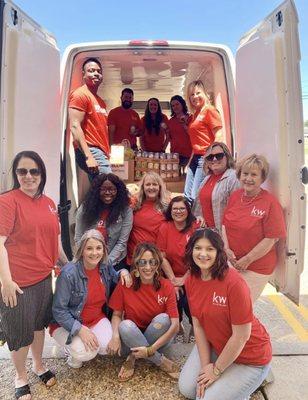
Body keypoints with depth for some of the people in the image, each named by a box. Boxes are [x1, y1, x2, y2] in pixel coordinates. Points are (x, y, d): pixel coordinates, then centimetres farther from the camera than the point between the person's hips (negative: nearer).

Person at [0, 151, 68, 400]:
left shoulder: (49, 203, 4)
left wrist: (68, 264, 18)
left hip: (44, 276, 6)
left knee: (39, 323, 23)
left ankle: (39, 365, 47)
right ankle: (21, 377, 38)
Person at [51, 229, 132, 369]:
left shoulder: (106, 267, -8)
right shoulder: (69, 273, -24)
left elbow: (115, 278, 15)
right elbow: (59, 310, -18)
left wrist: (123, 272, -9)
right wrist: (80, 329, -27)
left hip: (97, 319, 5)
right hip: (69, 323, -4)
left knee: (110, 348, -19)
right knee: (86, 352, -27)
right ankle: (75, 352, 9)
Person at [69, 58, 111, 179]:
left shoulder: (100, 101, 24)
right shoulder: (80, 94, -3)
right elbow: (75, 127, -14)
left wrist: (107, 153, 17)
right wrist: (88, 156, -22)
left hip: (101, 151, 9)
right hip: (91, 151, -9)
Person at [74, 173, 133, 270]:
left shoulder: (125, 211, -11)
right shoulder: (85, 208, -6)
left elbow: (122, 243, -11)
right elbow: (78, 239, -3)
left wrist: (107, 263, -16)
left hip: (114, 263, -1)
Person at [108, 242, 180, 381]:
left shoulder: (166, 286, -15)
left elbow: (175, 325, -19)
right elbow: (116, 314, -5)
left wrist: (150, 350, -25)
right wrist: (116, 335, -26)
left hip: (158, 338, 0)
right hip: (131, 338, 1)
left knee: (163, 318, -30)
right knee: (125, 325, -31)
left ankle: (133, 358, -10)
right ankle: (162, 362, -15)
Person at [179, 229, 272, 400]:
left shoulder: (234, 282, -31)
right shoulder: (191, 281, -10)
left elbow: (241, 336, -24)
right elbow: (198, 325, -3)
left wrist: (216, 370, -13)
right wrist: (205, 365, -8)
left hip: (248, 356, -5)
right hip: (213, 346, 6)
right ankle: (226, 376, 25)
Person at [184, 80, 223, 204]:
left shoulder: (209, 110, -5)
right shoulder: (195, 114, 18)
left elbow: (218, 136, -13)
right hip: (195, 157, 9)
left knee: (196, 196, -9)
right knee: (187, 195, 7)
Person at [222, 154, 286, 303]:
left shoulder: (270, 203, -16)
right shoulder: (235, 195, 1)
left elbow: (272, 239, -16)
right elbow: (225, 224, 7)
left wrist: (247, 260, -14)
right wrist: (226, 248, -6)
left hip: (257, 267, -5)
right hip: (232, 261, 5)